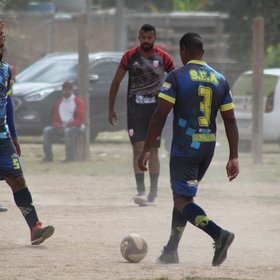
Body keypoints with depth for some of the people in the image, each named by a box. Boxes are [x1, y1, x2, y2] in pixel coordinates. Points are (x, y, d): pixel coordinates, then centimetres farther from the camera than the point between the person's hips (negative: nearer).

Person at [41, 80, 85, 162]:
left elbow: (81, 119, -12)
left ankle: (71, 156, -33)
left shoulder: (78, 101, -4)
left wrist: (67, 125, -19)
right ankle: (48, 156, -17)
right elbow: (55, 119, 14)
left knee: (68, 131, -39)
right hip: (62, 127, 6)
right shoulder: (59, 102, 14)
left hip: (76, 127, -6)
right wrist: (59, 126, -10)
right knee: (47, 130, -16)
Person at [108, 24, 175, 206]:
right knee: (138, 149, -11)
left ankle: (153, 191, 14)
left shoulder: (163, 58, 0)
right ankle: (141, 191, -14)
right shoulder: (130, 57, 0)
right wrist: (111, 109, 4)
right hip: (135, 109, 0)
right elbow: (116, 82, 6)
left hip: (156, 109, 1)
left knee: (153, 150, 5)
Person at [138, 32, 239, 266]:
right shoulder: (220, 80, 8)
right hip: (208, 147, 6)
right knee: (183, 194, 21)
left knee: (183, 201, -4)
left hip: (185, 148, -6)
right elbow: (230, 120, 6)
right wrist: (234, 157, 8)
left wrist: (147, 150, -10)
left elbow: (160, 115, -13)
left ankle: (219, 234, -28)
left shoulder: (177, 77, -8)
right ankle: (171, 251, 23)